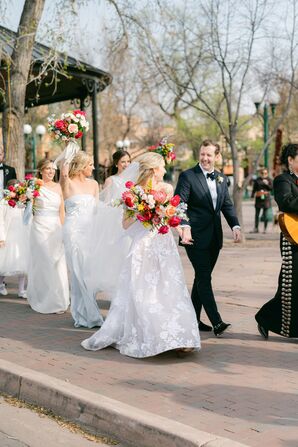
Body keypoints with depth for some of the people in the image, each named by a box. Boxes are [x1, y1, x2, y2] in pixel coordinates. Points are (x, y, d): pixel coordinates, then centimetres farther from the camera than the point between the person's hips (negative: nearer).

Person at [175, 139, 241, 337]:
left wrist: (235, 226, -1)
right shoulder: (187, 176, -7)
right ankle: (216, 322, -10)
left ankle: (193, 318, 23)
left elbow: (227, 205, 14)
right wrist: (185, 227, -29)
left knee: (202, 278, 12)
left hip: (214, 237, 7)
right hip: (196, 237, -6)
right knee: (204, 278, -8)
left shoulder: (221, 178, 13)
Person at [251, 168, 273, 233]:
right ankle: (256, 228, 12)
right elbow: (254, 189, 9)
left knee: (265, 214, -1)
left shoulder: (269, 180, 3)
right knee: (257, 214, 5)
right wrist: (252, 195, 3)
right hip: (258, 198, 2)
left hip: (266, 198, -2)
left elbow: (271, 188, -1)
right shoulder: (257, 180, 5)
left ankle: (265, 229, 6)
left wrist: (267, 184, -15)